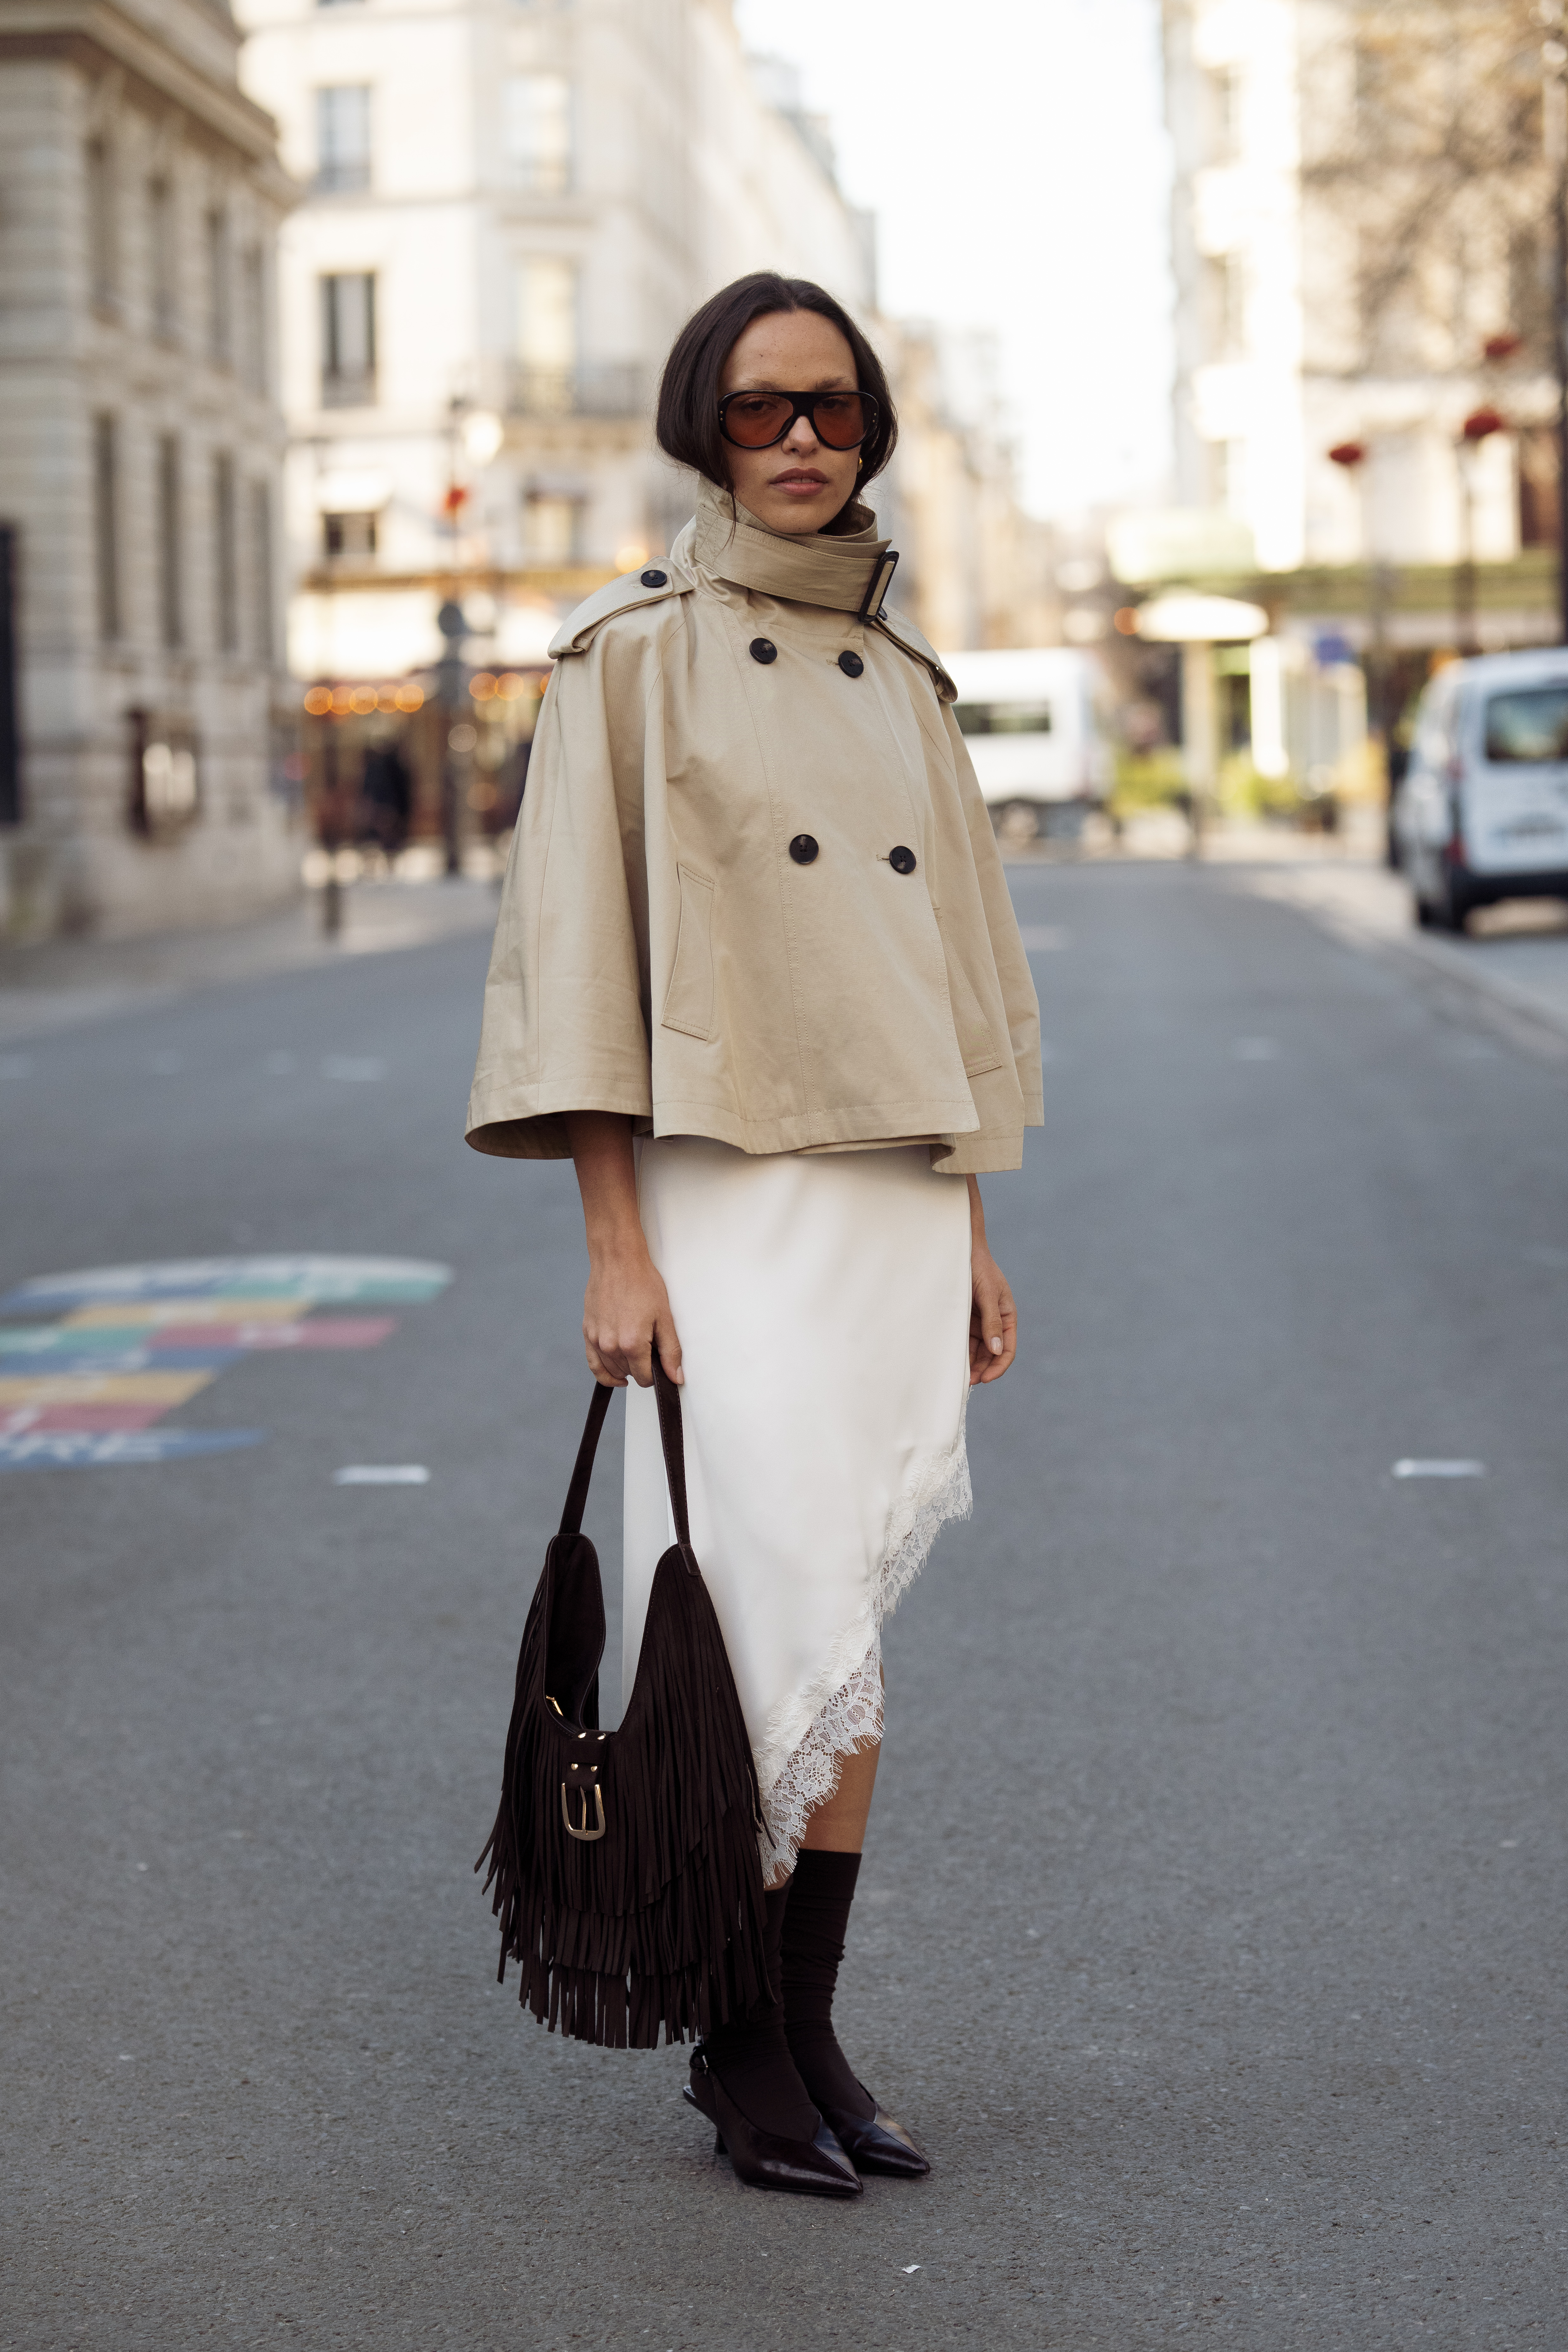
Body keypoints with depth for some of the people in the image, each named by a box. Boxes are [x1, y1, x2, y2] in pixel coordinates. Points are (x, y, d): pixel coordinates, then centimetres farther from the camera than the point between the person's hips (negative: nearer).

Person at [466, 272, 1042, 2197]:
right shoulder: (634, 656, -2)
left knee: (850, 1625, 8)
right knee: (781, 1623, -9)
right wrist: (613, 1247, -13)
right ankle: (735, 2038, 8)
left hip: (895, 1200, 6)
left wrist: (972, 1237, 13)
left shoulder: (901, 680, 15)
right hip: (726, 1193, -5)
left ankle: (810, 2034, 17)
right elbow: (580, 956, -7)